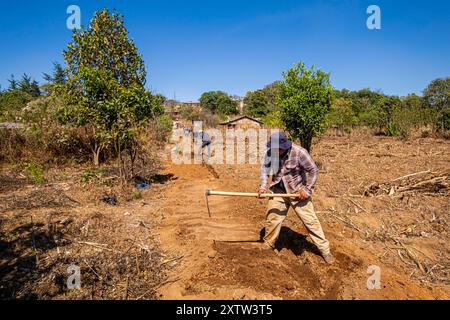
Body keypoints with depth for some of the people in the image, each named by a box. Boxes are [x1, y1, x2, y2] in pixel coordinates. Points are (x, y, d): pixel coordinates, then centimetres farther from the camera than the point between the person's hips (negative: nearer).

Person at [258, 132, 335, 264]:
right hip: (279, 191, 3)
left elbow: (313, 170, -13)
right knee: (272, 218, 7)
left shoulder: (299, 152, -24)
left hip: (298, 192, -3)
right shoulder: (270, 152, -13)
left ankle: (325, 250, 20)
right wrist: (263, 186, -6)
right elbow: (265, 167, 3)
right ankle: (268, 245, 31)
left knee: (311, 220, 2)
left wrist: (307, 189, -15)